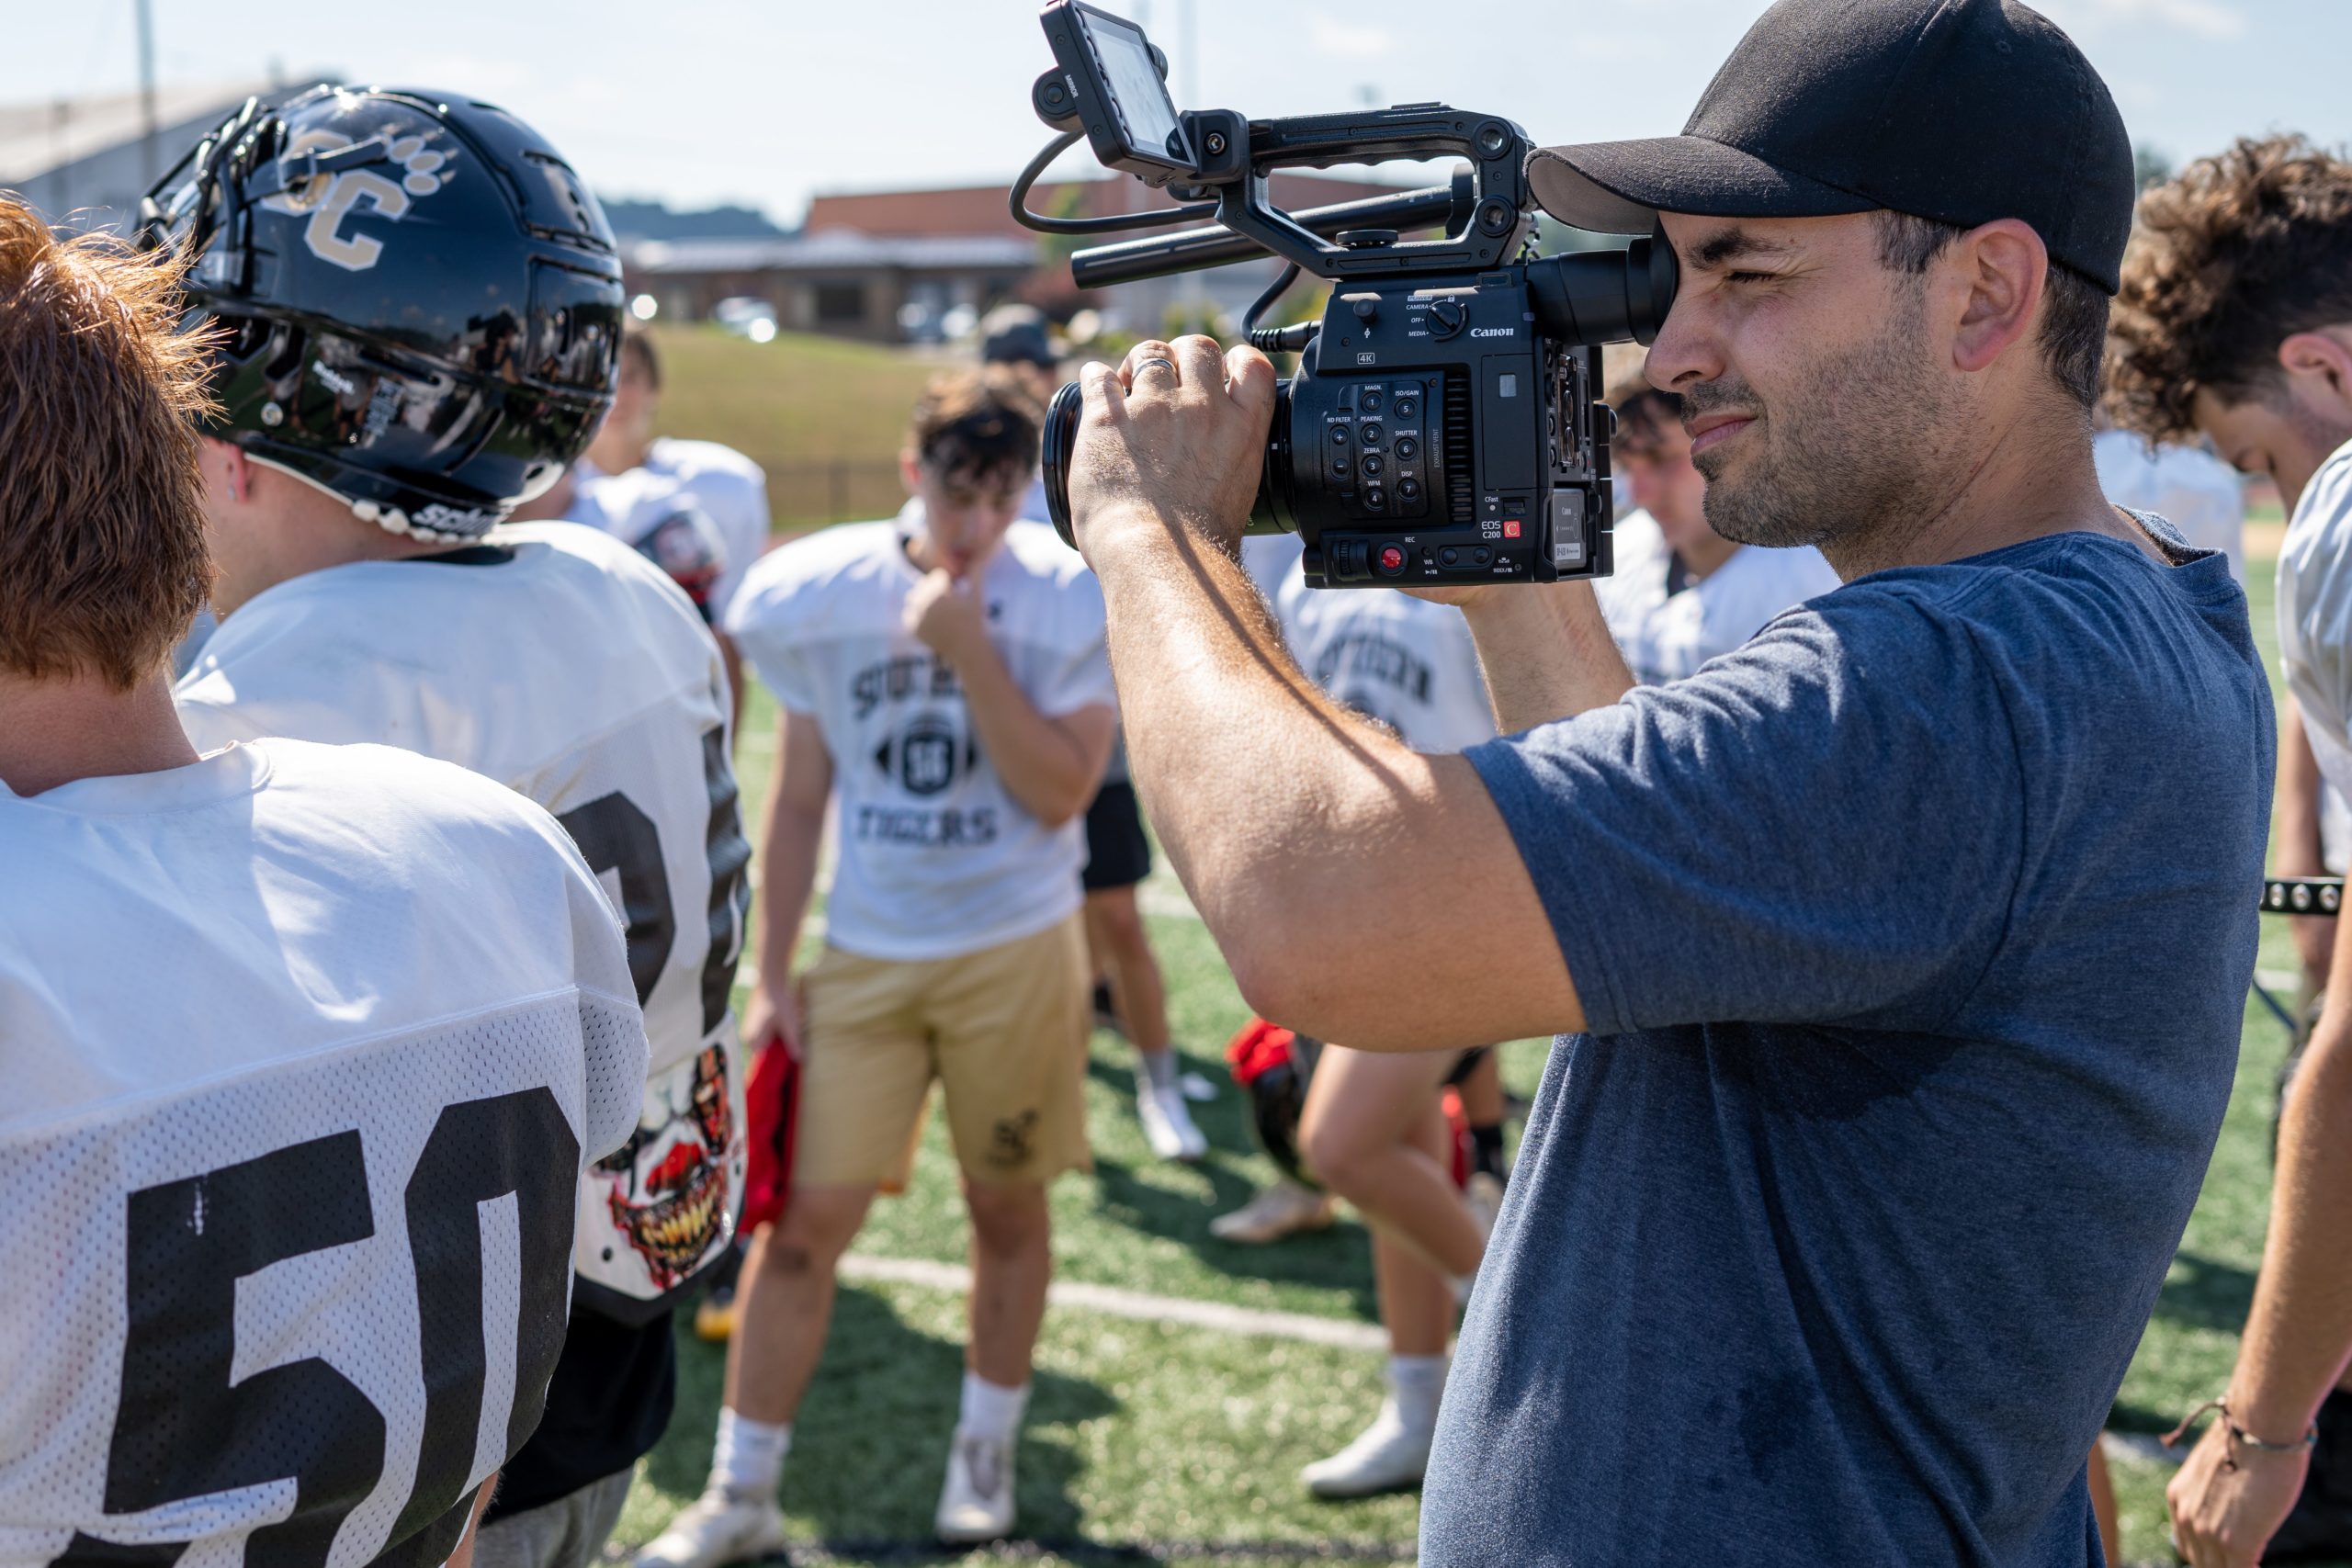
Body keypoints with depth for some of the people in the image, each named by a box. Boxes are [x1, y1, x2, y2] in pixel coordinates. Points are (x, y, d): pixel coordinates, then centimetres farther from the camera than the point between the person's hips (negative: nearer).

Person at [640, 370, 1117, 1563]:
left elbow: (1060, 792, -16)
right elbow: (799, 800, 4)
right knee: (799, 1222, 0)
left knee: (1007, 1208, 11)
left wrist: (968, 649, -23)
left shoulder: (1072, 601, -8)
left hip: (1013, 950, -1)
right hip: (863, 956, 1)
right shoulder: (819, 595, -3)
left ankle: (985, 1451, 33)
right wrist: (771, 979, 4)